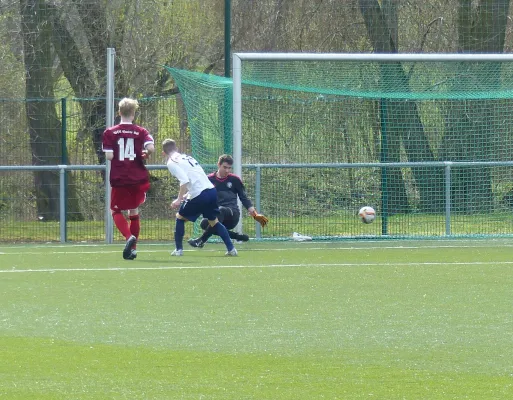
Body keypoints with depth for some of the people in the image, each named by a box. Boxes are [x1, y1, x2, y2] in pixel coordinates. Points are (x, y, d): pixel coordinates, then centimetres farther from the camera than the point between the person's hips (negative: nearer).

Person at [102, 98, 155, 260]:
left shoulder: (110, 132, -3)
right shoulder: (141, 132, -1)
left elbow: (109, 156, -9)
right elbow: (151, 147, -17)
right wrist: (144, 153, 5)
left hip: (119, 179, -2)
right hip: (138, 179, 2)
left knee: (116, 211, 10)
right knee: (134, 212, 17)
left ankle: (129, 237, -16)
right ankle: (133, 247, 15)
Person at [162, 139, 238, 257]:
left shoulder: (171, 163, -2)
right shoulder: (186, 157, 24)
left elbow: (185, 181, -16)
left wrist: (179, 199, -12)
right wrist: (185, 196, 31)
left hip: (199, 195, -7)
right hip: (212, 190, 7)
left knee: (180, 217, 15)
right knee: (213, 221, 22)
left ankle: (178, 249, 12)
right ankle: (231, 249, 13)